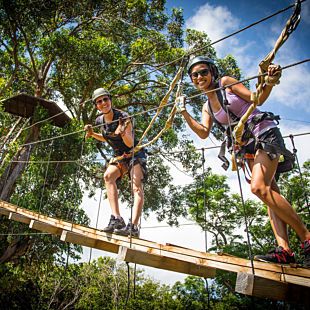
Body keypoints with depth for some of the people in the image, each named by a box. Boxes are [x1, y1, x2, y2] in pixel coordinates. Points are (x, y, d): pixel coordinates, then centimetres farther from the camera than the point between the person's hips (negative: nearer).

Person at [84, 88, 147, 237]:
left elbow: (130, 143, -22)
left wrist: (122, 132, -42)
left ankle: (133, 226, -30)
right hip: (119, 156, 5)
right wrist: (92, 134, 3)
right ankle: (116, 219, -29)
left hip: (135, 154, -5)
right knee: (108, 176, -22)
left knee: (137, 188, -21)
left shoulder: (123, 117, -18)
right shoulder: (100, 120, -1)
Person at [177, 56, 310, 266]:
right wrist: (184, 113, -2)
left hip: (264, 133, -7)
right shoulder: (207, 107, 16)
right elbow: (204, 132, 2)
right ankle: (284, 250, -7)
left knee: (259, 187, -22)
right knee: (269, 193, -4)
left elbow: (256, 99, -4)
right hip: (248, 145, 7)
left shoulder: (226, 83, 0)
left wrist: (269, 83, -23)